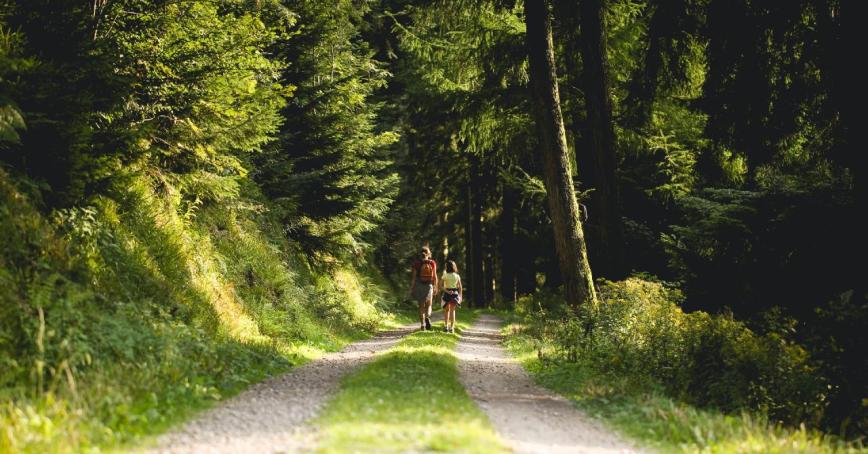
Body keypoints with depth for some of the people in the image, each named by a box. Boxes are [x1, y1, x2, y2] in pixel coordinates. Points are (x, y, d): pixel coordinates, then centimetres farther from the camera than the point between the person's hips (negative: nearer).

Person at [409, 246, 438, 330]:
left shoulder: (416, 263, -6)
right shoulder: (432, 263, -2)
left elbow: (414, 276, -7)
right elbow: (435, 276, -3)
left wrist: (411, 288, -2)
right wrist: (435, 287, 6)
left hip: (419, 286, 0)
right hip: (429, 286, 1)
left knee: (421, 306, 9)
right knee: (428, 305, 13)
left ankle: (422, 325, 4)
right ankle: (427, 317, -17)